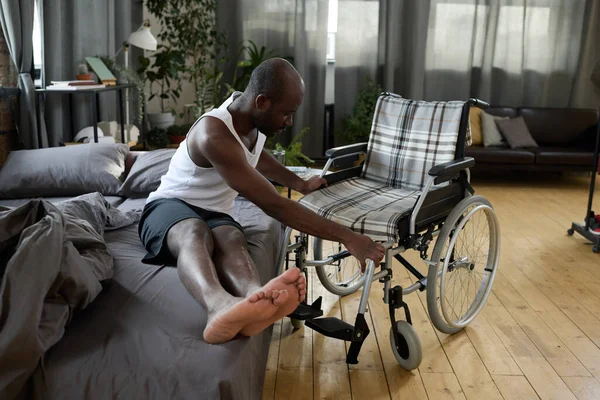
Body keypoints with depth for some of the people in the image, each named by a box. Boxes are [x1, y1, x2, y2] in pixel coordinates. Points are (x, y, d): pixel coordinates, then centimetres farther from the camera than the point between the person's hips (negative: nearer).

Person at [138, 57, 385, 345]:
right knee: (194, 233, -43)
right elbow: (273, 204, -34)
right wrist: (346, 237, -33)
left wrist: (300, 184, 30)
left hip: (215, 213, 6)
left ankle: (257, 301, -67)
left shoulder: (251, 116, -2)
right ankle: (221, 308, -74)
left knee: (233, 240, -33)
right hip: (169, 207, -5)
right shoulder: (214, 134, -30)